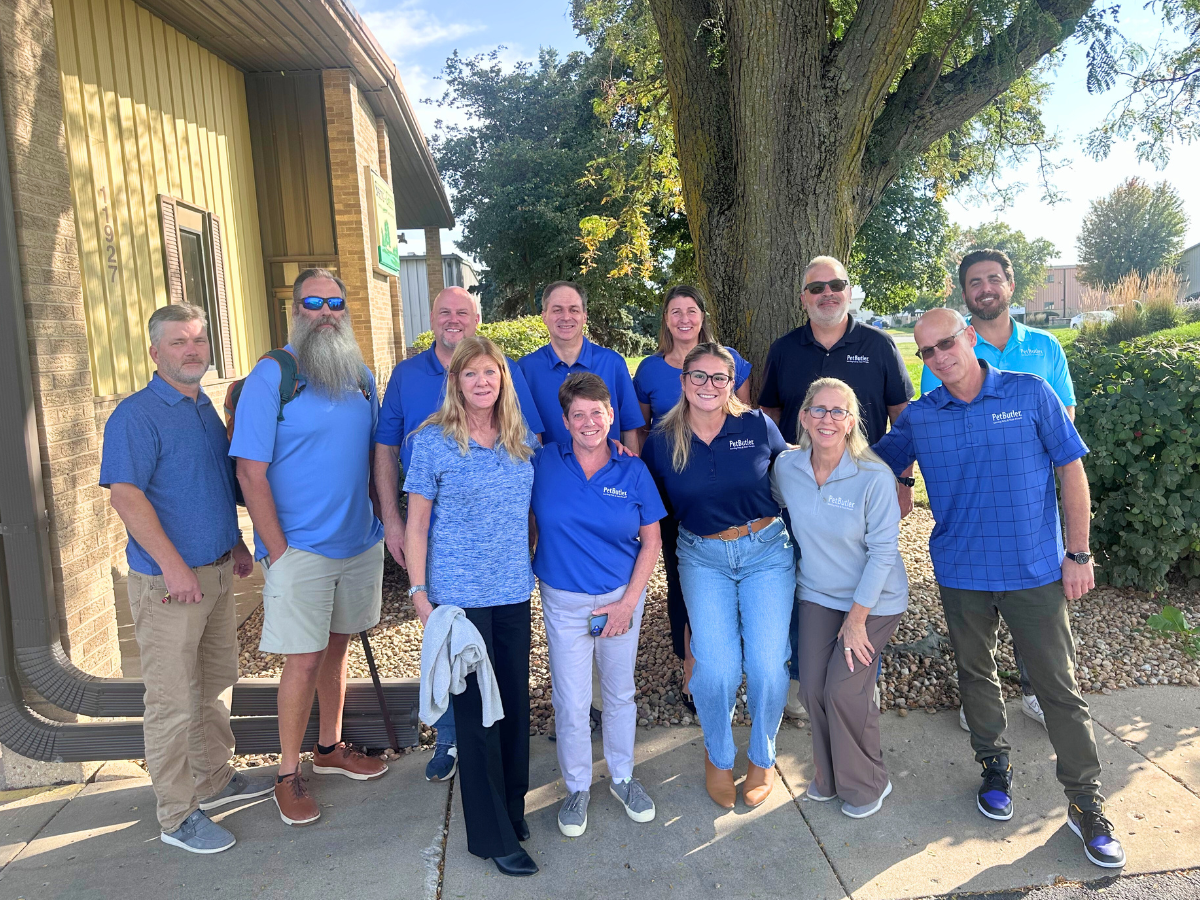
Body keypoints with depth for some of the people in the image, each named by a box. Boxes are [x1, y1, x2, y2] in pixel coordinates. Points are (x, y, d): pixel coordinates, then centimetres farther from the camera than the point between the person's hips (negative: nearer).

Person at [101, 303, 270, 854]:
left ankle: (215, 779, 35)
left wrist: (236, 542, 19)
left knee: (215, 684, 19)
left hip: (216, 572, 8)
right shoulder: (137, 415, -12)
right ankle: (177, 816, 13)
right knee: (173, 700, 0)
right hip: (167, 580, -8)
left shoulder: (207, 409, 13)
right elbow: (125, 495, -20)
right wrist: (173, 566, -23)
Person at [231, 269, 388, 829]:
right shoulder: (271, 376, -10)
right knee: (304, 659, -1)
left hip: (360, 542, 5)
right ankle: (288, 775, 17)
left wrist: (385, 520, 8)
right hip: (301, 548, -5)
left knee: (337, 645, 17)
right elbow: (250, 472, -13)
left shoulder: (361, 377, 7)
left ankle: (330, 748, 34)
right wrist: (278, 552, -16)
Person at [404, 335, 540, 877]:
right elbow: (417, 524, -5)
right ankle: (493, 835, 17)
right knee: (477, 709, 3)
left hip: (515, 591, 4)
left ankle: (513, 807, 34)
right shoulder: (432, 442, -7)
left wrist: (533, 562, 10)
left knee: (515, 699, 13)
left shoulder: (524, 441, 5)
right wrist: (418, 594, -8)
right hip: (459, 595, -4)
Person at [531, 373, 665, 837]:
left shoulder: (632, 471, -6)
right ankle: (577, 787, 30)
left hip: (621, 597, 1)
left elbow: (651, 541, -1)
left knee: (620, 693, 16)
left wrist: (630, 601, -6)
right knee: (571, 702, 7)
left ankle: (622, 778, 38)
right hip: (564, 601, -1)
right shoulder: (543, 464, -7)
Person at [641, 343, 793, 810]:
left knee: (767, 665, -5)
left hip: (767, 549, 0)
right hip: (702, 557, 0)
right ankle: (718, 756, 22)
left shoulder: (758, 426, -5)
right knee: (717, 669, -9)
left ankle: (763, 758, 24)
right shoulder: (662, 441, -3)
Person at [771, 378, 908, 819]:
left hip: (873, 599, -4)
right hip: (817, 594, 4)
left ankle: (866, 784, 19)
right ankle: (829, 775, 29)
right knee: (813, 687, 3)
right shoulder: (786, 467, -10)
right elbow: (774, 505, 12)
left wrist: (857, 618, -15)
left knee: (844, 690, -7)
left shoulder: (875, 477, -23)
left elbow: (883, 552, -18)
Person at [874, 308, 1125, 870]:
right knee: (975, 675, 17)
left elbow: (1071, 470, -4)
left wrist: (1078, 553, -5)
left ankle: (1086, 803, 19)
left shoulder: (1030, 395, -7)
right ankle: (995, 768, 38)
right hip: (961, 572, 2)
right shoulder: (918, 418, -2)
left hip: (1035, 570, -2)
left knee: (1059, 686, 4)